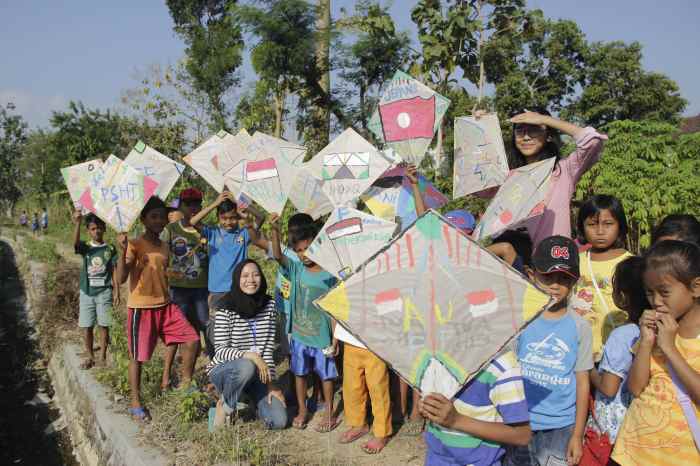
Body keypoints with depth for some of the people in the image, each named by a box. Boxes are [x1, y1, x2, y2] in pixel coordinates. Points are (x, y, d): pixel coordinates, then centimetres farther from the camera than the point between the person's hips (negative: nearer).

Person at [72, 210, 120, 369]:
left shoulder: (110, 249, 3)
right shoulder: (85, 248, 3)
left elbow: (114, 272, 4)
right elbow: (75, 242, -22)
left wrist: (116, 292, -1)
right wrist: (77, 223, -38)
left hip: (104, 292, -1)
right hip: (87, 292, 1)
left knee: (103, 325, 1)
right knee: (86, 326, 4)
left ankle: (102, 357, 13)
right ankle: (89, 356, 20)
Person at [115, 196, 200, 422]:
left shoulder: (165, 246, 10)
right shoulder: (135, 245, -12)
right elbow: (121, 279, -21)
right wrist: (123, 251, -32)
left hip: (165, 306, 6)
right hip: (141, 309, -6)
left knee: (192, 340, -1)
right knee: (137, 356, 4)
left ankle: (185, 384, 17)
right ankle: (136, 404, 20)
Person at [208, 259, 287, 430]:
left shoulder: (269, 305, -2)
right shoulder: (226, 309, -16)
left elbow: (269, 347, -2)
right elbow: (220, 350, -19)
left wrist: (271, 382, -7)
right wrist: (251, 355, -33)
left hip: (256, 373, 4)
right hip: (223, 369, -4)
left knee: (279, 421, -12)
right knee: (246, 367, -40)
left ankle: (250, 397, 19)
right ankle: (224, 406, -9)